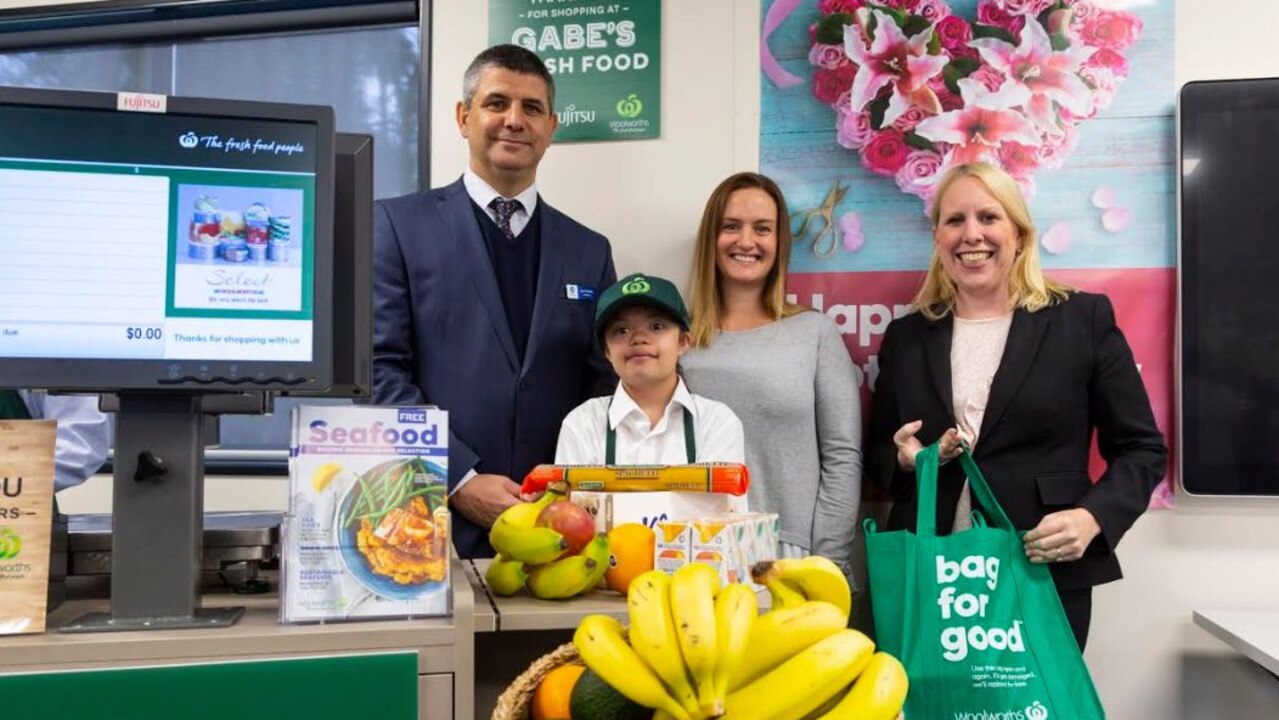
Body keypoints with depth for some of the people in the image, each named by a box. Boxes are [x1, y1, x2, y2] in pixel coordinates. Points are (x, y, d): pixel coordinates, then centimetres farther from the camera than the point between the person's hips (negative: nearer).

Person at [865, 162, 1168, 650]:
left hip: (1047, 577, -2)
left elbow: (1141, 449, 2)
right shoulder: (906, 336, 9)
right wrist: (905, 459, -8)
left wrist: (1092, 517, -16)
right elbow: (876, 455, 14)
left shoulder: (1083, 319, 1)